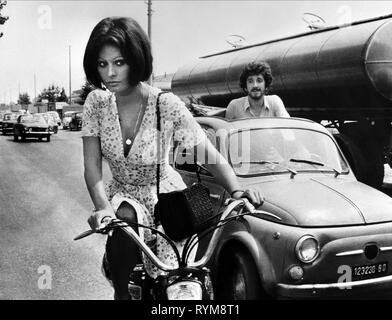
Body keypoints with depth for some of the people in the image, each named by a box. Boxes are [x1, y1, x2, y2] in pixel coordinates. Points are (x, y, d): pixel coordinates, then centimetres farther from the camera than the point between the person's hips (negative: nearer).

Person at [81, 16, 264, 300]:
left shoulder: (167, 106, -22)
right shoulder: (96, 102, -13)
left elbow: (212, 156, -22)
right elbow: (92, 167, -14)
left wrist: (237, 190, -40)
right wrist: (103, 208, -33)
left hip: (164, 198, -1)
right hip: (122, 195, 2)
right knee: (123, 218, -34)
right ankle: (120, 292, -8)